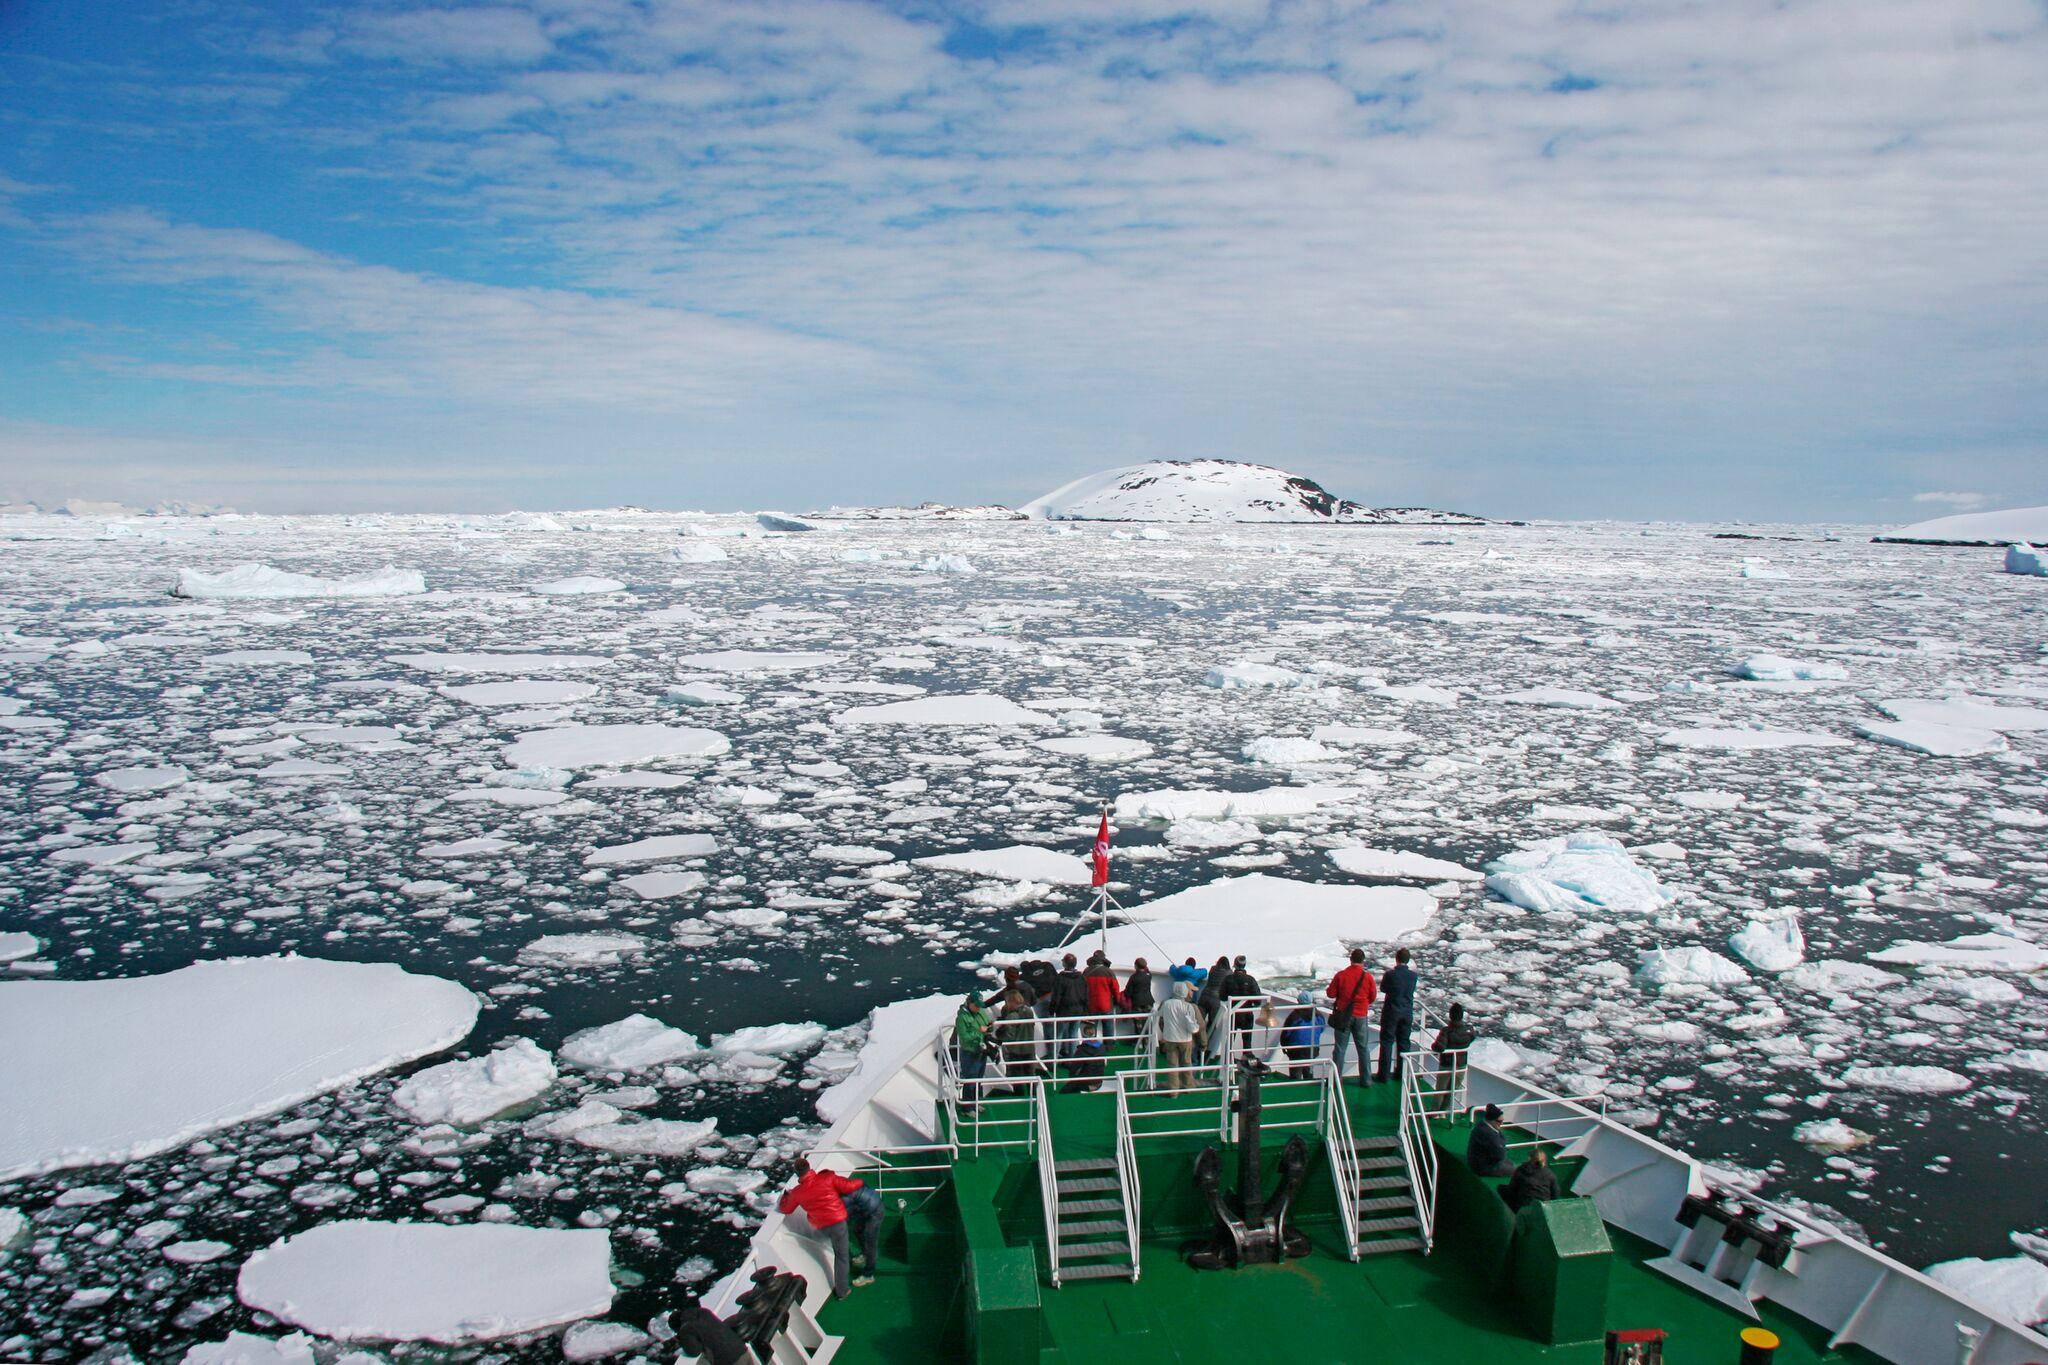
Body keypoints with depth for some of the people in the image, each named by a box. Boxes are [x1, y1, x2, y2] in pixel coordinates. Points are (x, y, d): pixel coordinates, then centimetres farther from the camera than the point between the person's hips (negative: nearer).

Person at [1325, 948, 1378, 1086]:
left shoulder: (1340, 975, -10)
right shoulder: (1368, 977, -8)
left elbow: (1330, 994, -5)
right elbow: (1373, 997, 1)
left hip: (1343, 1016, 0)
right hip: (1361, 1016, 0)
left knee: (1340, 1047, 7)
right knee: (1363, 1049, 12)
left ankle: (1336, 1078, 8)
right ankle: (1365, 1079, 16)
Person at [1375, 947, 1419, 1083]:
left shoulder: (1390, 974, -16)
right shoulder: (1413, 975, -7)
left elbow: (1383, 988, -1)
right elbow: (1412, 990, 8)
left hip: (1391, 1012, -3)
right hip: (1407, 1013, 3)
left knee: (1387, 1042, 5)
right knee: (1403, 1043, 13)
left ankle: (1384, 1074, 5)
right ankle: (1401, 1073, 19)